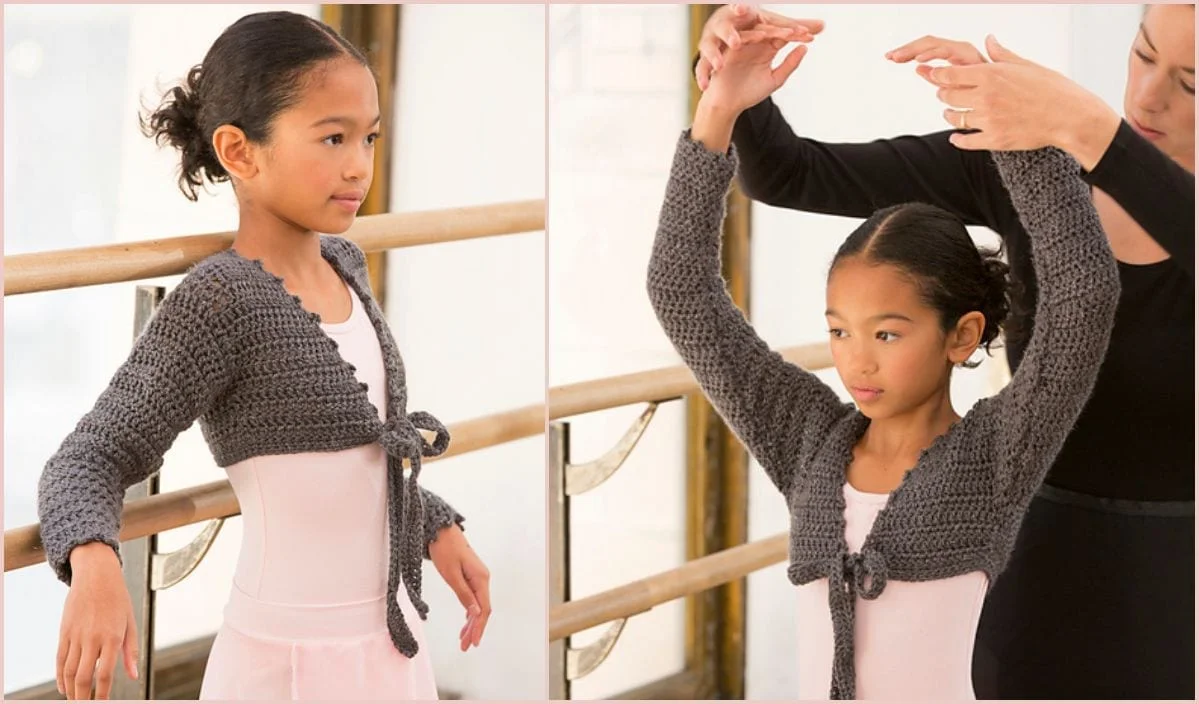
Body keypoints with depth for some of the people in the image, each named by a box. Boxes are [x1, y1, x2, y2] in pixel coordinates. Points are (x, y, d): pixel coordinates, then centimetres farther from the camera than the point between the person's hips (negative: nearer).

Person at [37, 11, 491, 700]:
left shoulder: (345, 265, 4)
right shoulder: (220, 301, -18)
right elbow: (92, 457, -20)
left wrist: (436, 529, 17)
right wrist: (94, 565, -38)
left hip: (388, 640, 7)